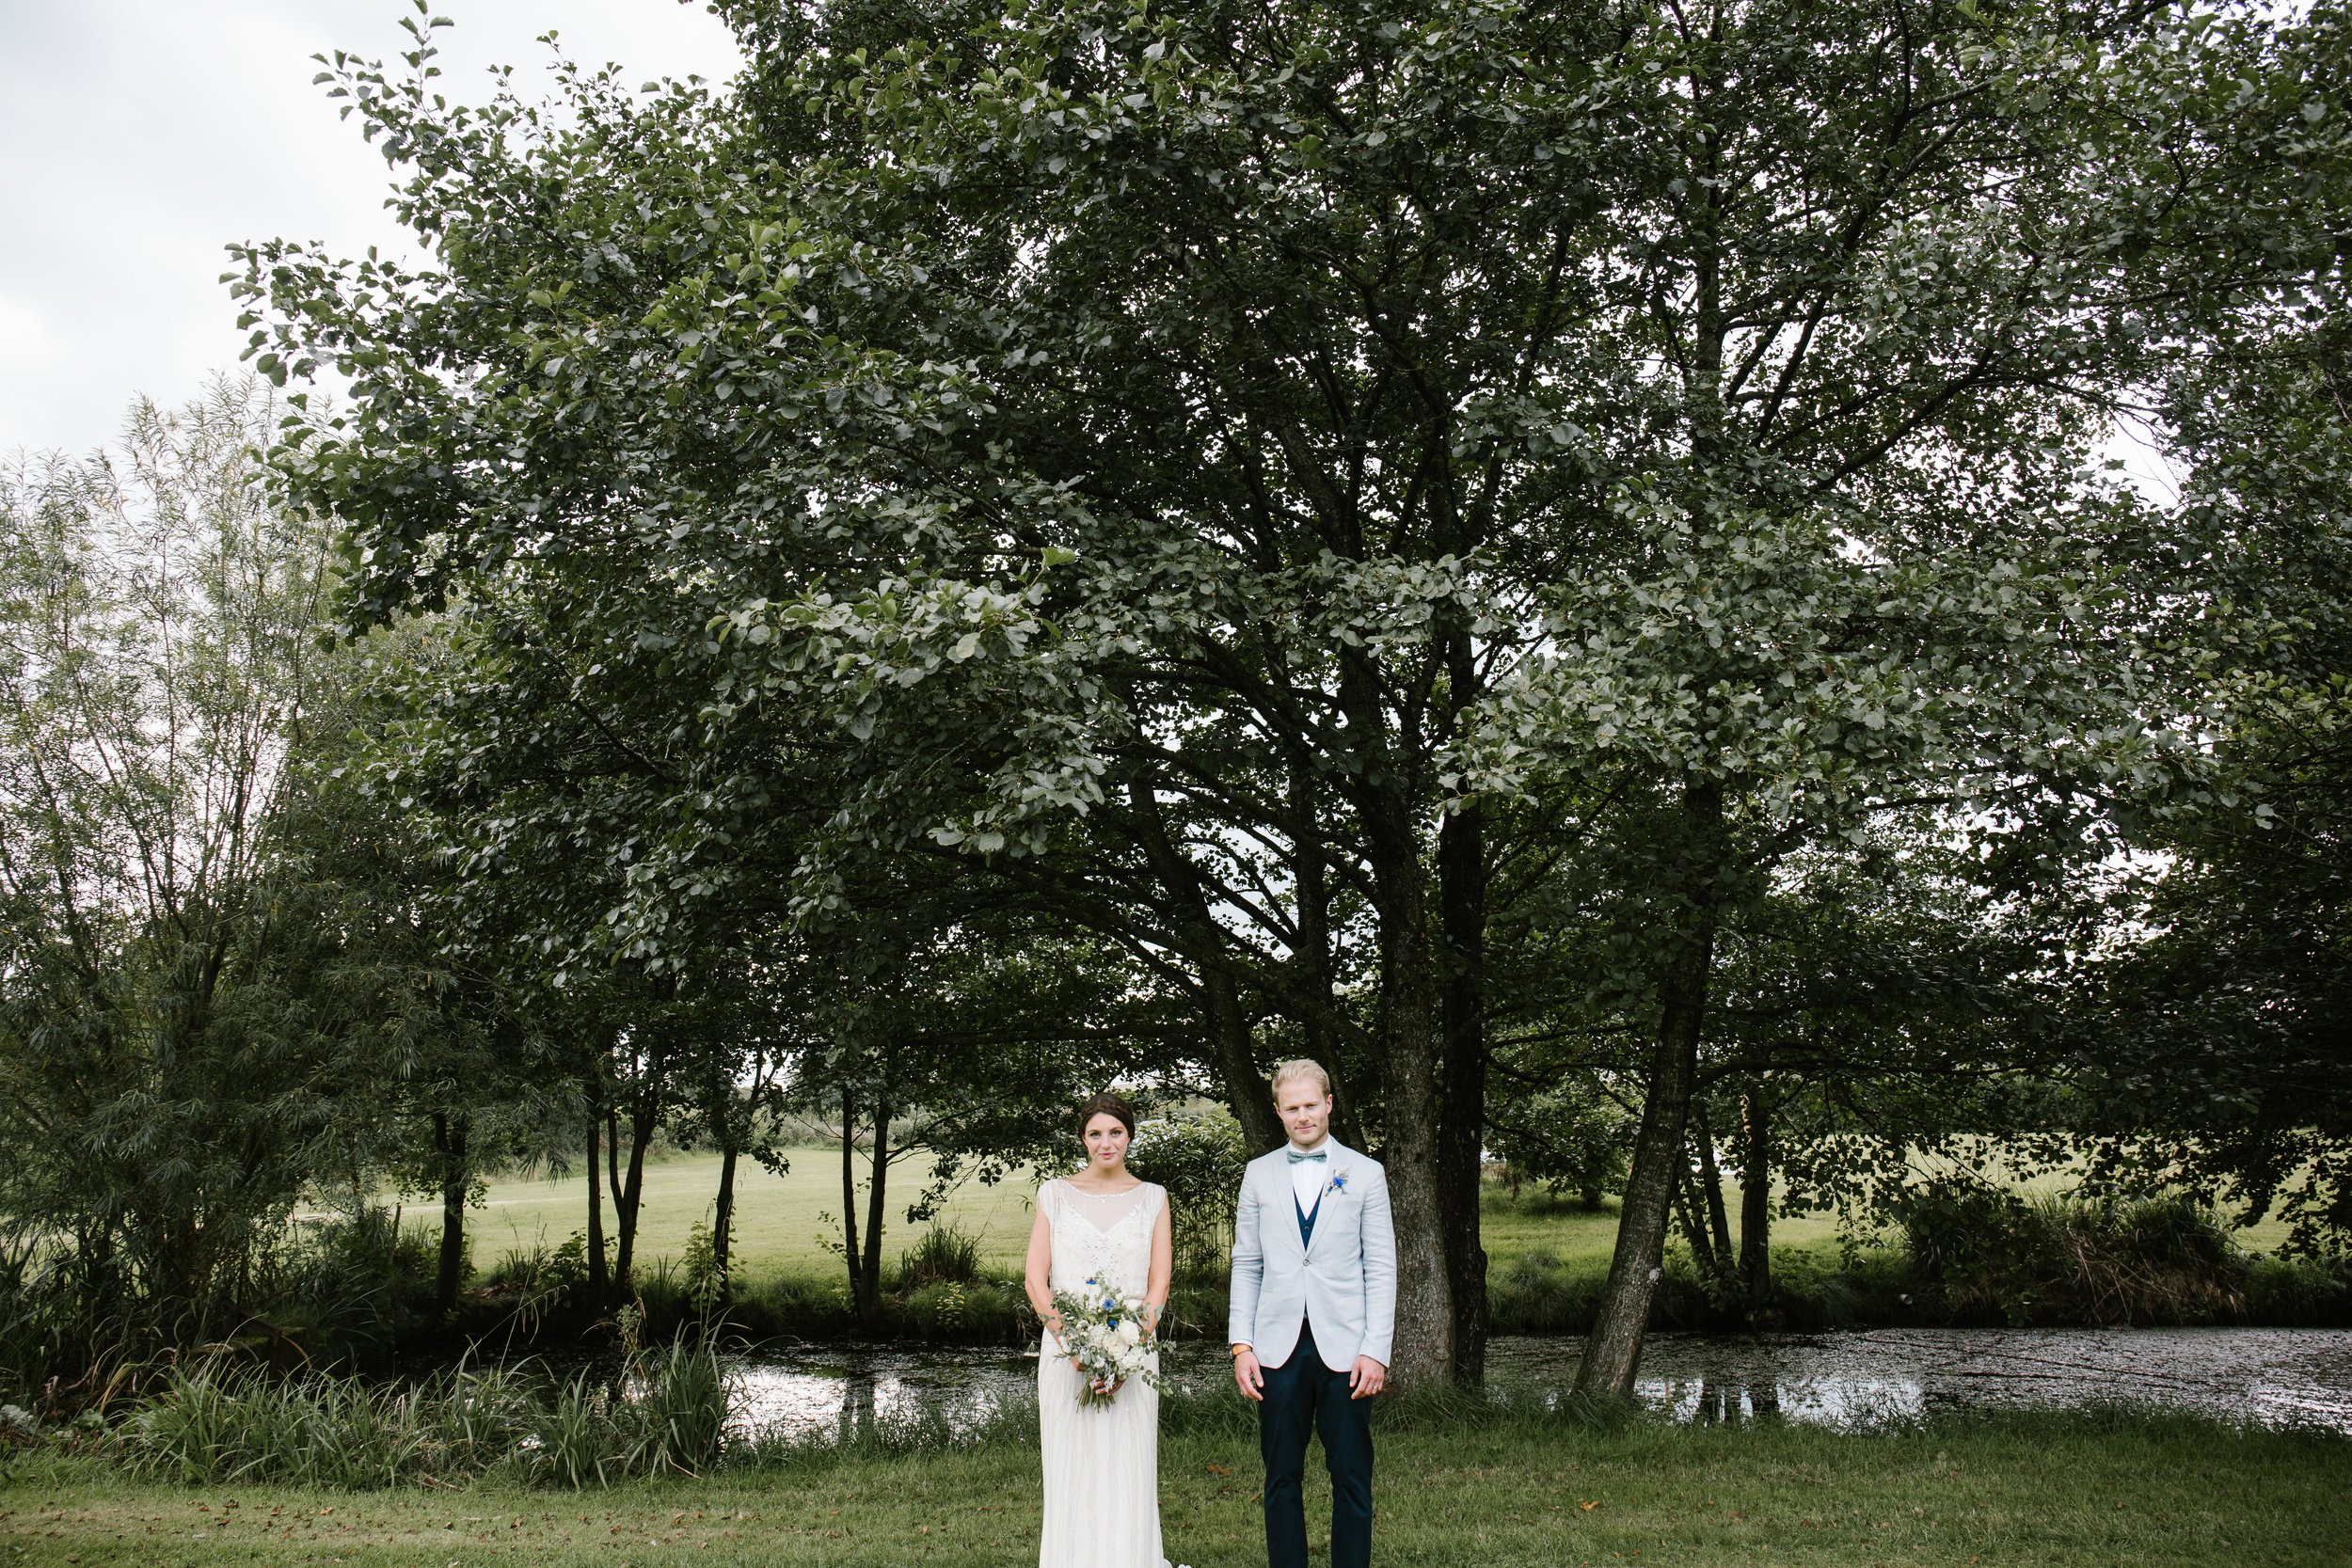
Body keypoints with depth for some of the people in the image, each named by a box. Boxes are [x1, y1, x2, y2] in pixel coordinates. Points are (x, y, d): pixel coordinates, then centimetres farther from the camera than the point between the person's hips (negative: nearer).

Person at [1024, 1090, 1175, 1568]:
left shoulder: (1152, 1198, 7)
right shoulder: (1056, 1194, 5)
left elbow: (1159, 1283, 2)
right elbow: (1036, 1279, 1)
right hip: (1064, 1352, 0)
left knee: (1129, 1472, 0)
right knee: (1069, 1473, 1)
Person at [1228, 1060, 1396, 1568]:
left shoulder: (1366, 1173, 4)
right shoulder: (1259, 1174, 9)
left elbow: (1381, 1269, 2)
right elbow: (1246, 1266, 10)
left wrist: (1377, 1350, -6)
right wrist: (1241, 1345, 1)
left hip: (1345, 1349, -1)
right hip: (1278, 1349, 2)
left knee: (1352, 1479, 2)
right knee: (1281, 1478, 7)